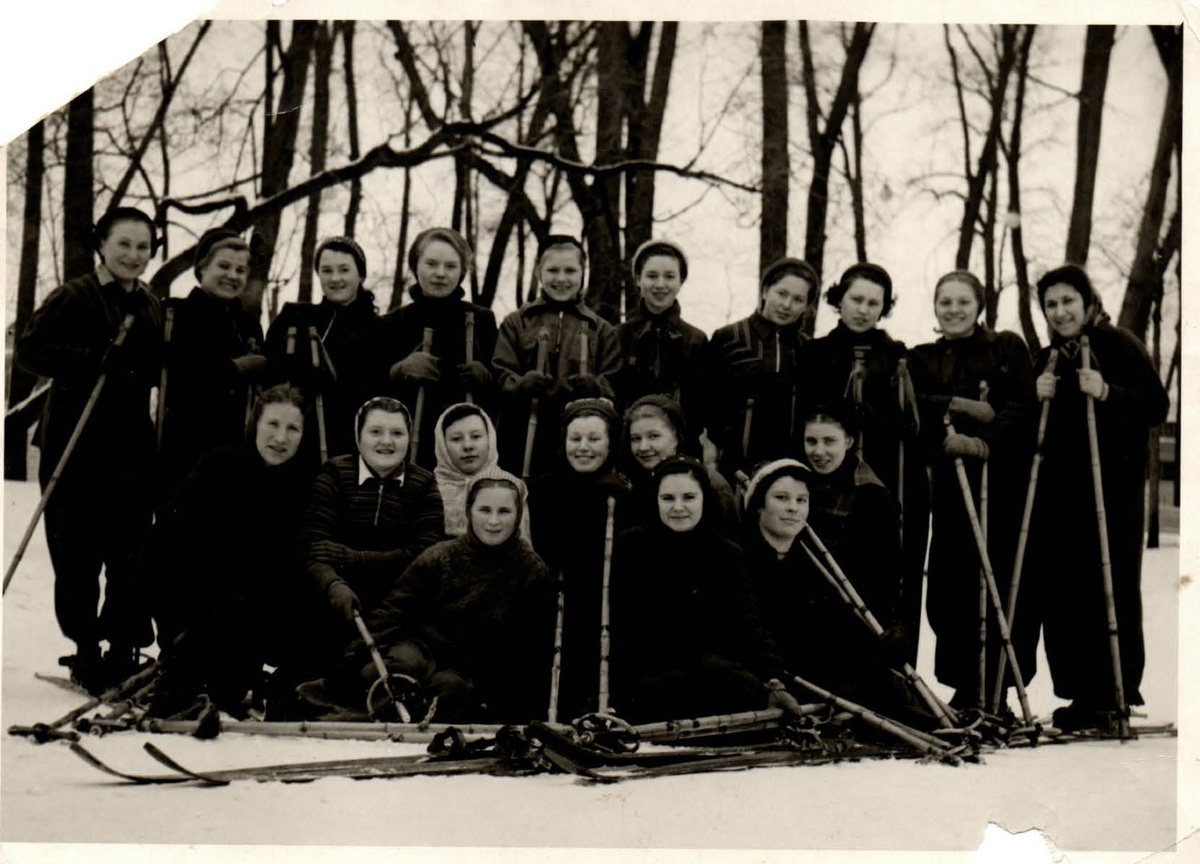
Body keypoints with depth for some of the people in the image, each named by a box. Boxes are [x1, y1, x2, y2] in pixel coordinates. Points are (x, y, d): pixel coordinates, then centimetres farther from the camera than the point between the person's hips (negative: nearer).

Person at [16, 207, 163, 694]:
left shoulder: (152, 308, 15)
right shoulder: (74, 298, -5)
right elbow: (30, 350, -13)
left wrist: (142, 361, -3)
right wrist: (96, 359, -23)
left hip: (132, 444, 5)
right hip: (76, 441, -5)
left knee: (133, 552, 5)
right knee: (78, 552, -2)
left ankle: (124, 650, 15)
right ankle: (86, 652, 10)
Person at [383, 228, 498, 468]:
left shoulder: (482, 320, 13)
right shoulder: (393, 324, 10)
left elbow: (502, 388, 14)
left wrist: (484, 377, -7)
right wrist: (402, 370, -12)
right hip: (412, 444, 0)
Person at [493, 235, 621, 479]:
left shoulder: (601, 330, 17)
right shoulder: (516, 323, 13)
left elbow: (615, 389, 8)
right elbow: (500, 379, 3)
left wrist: (595, 388, -14)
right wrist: (521, 385, -19)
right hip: (522, 444, -1)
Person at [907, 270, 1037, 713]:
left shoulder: (1008, 348, 10)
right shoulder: (921, 359, 16)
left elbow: (1021, 405, -3)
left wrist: (986, 441, -19)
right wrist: (959, 405, -18)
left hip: (1003, 477, -2)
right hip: (949, 480, 2)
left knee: (1004, 579, -5)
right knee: (951, 581, -2)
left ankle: (997, 688, 4)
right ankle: (965, 688, 8)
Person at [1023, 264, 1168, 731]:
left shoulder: (1120, 346, 0)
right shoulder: (1046, 359, 17)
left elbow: (1157, 406, -8)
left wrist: (1106, 393, -20)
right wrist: (1036, 398, -1)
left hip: (1113, 487, -6)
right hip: (1059, 491, 6)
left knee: (1113, 586, -5)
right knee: (1059, 590, 2)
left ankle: (1119, 688, 3)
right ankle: (1083, 692, 9)